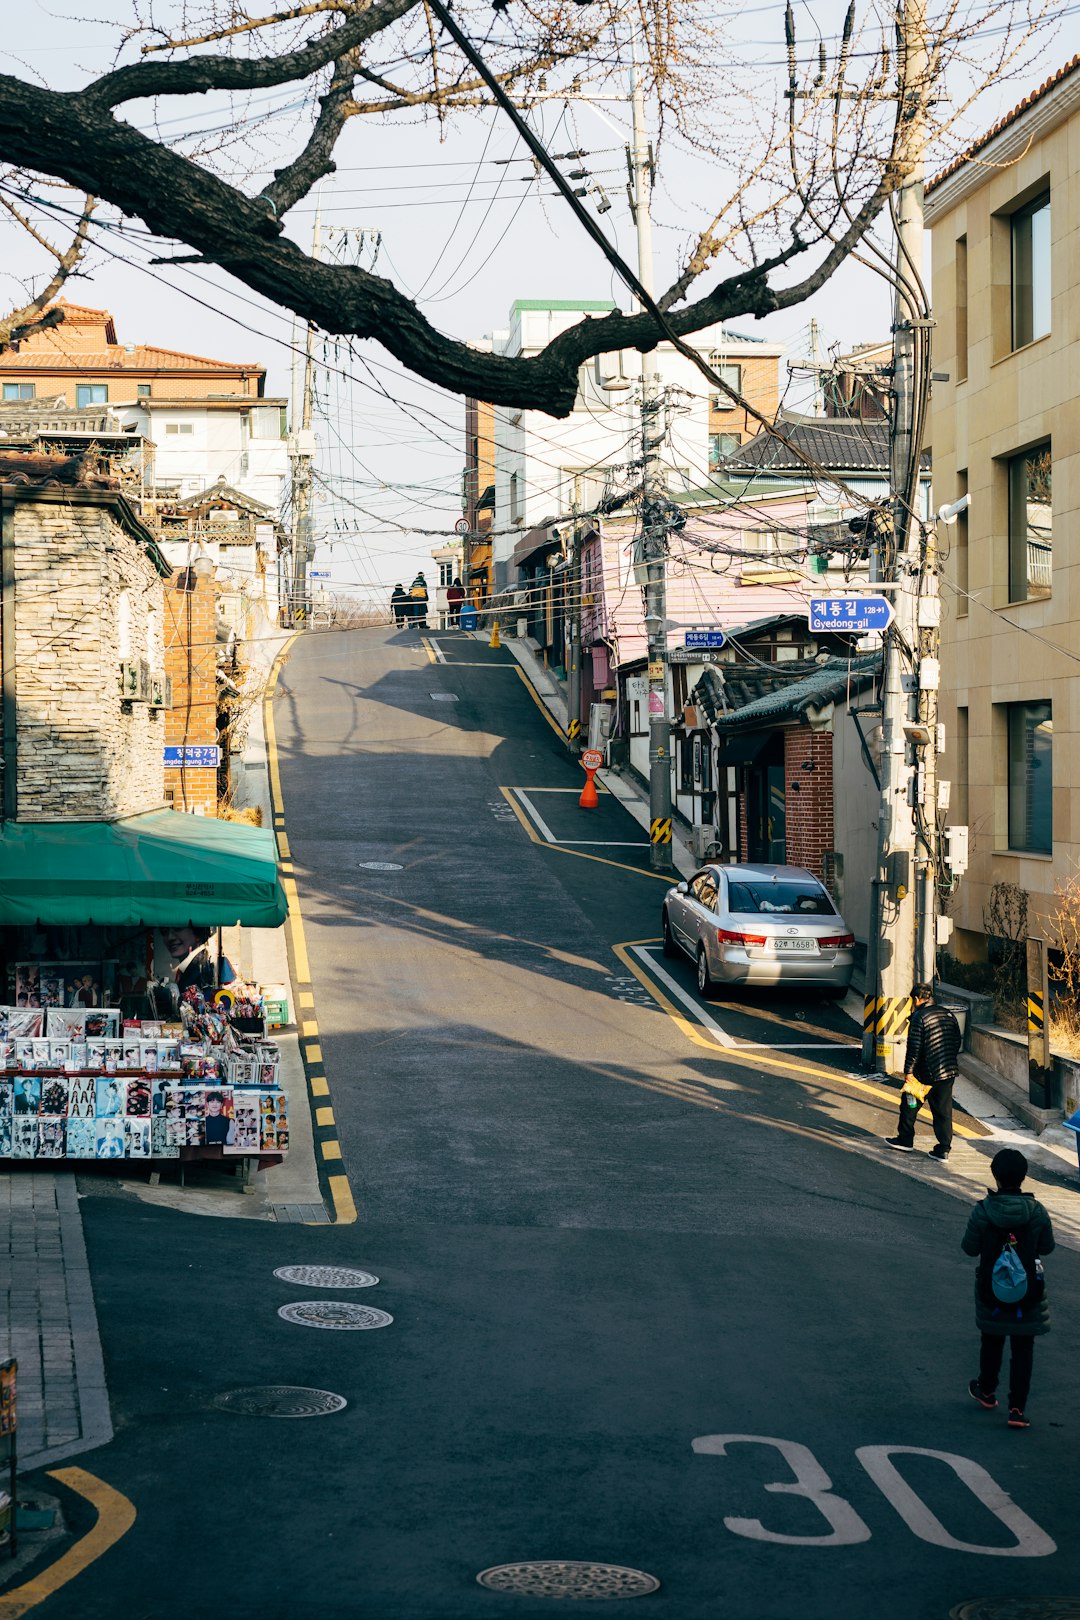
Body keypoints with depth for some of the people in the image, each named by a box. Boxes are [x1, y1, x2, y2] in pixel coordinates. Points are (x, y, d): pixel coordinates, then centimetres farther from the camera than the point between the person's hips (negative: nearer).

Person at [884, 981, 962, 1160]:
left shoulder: (919, 1017, -12)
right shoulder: (947, 1014, 8)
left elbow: (914, 1048, -15)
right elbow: (957, 1040, 14)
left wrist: (908, 1071, -10)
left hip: (927, 1072, -6)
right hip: (949, 1071, 6)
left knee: (910, 1103, 13)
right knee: (943, 1110, 8)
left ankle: (905, 1140, 22)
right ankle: (944, 1149, 6)